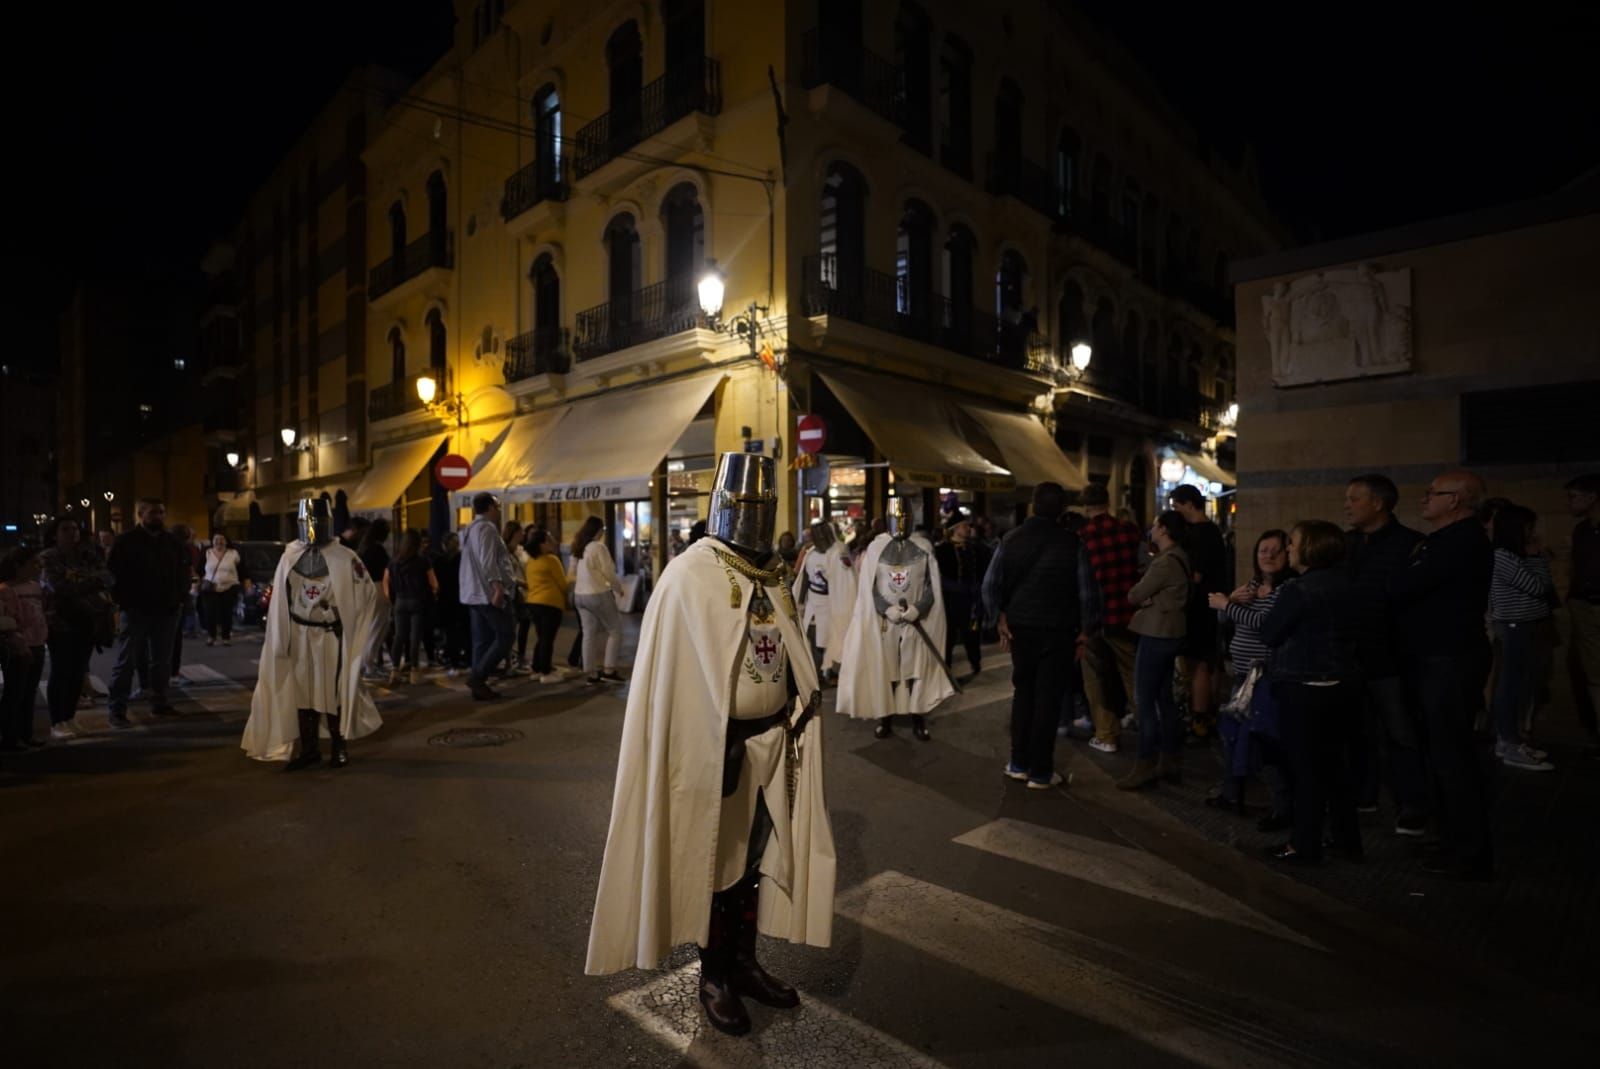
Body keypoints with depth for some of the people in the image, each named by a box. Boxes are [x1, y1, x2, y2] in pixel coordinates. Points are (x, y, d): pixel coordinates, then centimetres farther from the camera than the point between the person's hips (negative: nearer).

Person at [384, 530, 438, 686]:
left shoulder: (393, 562, 3)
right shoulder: (422, 561, -7)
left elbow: (386, 583, 6)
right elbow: (434, 584, -9)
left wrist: (391, 600, 13)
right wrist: (431, 595, 9)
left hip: (400, 602, 3)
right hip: (418, 602, -3)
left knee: (399, 636, 6)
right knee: (415, 637, 1)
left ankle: (395, 670, 0)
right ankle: (413, 670, 2)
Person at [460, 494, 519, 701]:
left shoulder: (471, 529, 21)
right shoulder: (487, 528, -11)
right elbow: (487, 561, -23)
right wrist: (497, 586, -28)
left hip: (474, 594, 10)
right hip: (489, 593, -10)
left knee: (482, 640, 9)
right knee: (506, 635, -6)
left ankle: (479, 684, 10)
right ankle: (477, 675, -10)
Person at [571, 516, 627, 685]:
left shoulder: (578, 548, 9)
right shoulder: (599, 547, -14)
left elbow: (574, 572, 14)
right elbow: (608, 573, -12)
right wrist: (619, 587, 3)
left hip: (580, 595, 7)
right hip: (598, 594, -7)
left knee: (589, 634, 10)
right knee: (615, 630, 5)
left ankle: (592, 674, 12)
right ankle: (608, 670, 3)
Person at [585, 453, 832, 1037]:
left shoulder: (773, 575, 6)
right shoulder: (689, 575, -15)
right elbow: (675, 673, -16)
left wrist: (799, 720, 10)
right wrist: (715, 747, -18)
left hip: (770, 741, 7)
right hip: (716, 746, -6)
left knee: (756, 856, 18)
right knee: (715, 864, 10)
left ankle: (744, 962, 37)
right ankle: (714, 977, 30)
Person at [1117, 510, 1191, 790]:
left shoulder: (1165, 562, -19)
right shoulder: (1180, 558, 12)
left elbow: (1135, 596, -13)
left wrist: (1133, 593, 6)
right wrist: (1145, 598, -6)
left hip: (1156, 634, -10)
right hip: (1170, 633, 10)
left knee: (1145, 700, -3)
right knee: (1164, 698, 15)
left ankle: (1146, 765, 3)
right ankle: (1171, 761, 23)